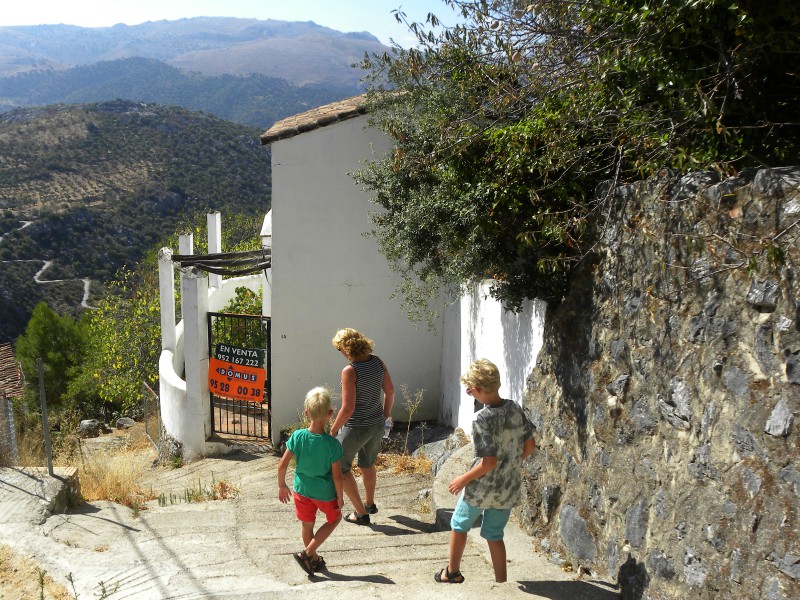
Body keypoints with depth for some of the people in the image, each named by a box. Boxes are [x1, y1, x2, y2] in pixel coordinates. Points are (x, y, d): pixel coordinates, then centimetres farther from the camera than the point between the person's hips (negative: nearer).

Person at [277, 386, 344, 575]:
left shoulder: (297, 436, -16)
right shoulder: (332, 443, -23)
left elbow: (282, 465, -10)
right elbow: (337, 475, -18)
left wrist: (281, 485, 7)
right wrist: (340, 496, -2)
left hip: (302, 489, 3)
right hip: (325, 493, -3)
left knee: (307, 525, 22)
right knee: (334, 519, 23)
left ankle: (314, 560, 39)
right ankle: (307, 553, 13)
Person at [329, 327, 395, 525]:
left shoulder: (350, 371, -23)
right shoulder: (377, 362, -3)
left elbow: (348, 408, -24)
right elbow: (390, 392, 7)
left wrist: (333, 429, -10)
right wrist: (385, 416, 21)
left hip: (356, 428, -7)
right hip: (377, 425, 7)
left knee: (341, 468, 14)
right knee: (367, 464, 29)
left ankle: (361, 513, 17)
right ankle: (370, 503, 47)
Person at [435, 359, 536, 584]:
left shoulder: (482, 418, -24)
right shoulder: (515, 409, -5)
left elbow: (489, 461, -25)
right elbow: (530, 445, 3)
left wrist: (463, 479, -13)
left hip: (482, 487, -5)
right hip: (508, 488, 5)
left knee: (459, 524, 20)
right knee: (494, 535, 20)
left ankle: (452, 573, 35)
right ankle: (501, 582, 24)